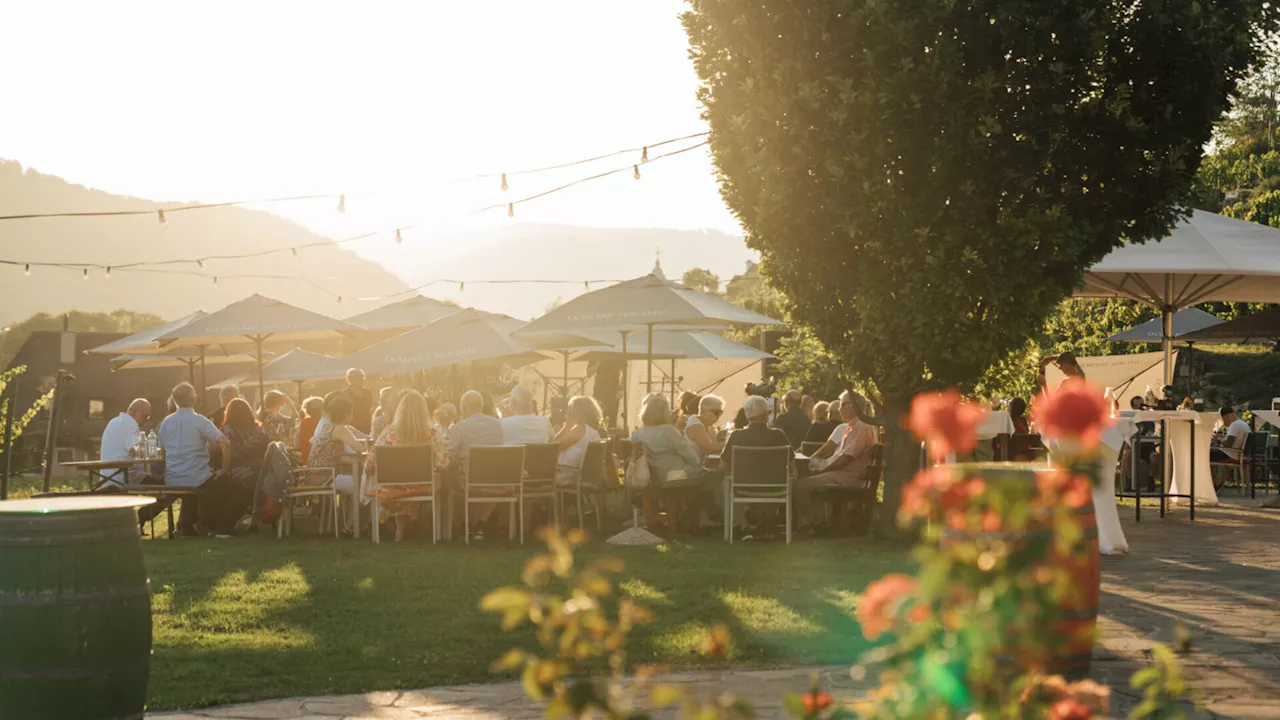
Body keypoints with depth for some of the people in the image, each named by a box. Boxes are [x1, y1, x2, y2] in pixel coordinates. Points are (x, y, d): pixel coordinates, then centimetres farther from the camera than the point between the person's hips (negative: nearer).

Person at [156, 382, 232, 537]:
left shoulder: (165, 423, 3)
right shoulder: (200, 421, -12)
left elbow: (162, 451, 12)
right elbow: (225, 443, -21)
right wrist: (225, 470, -10)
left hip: (172, 481, 5)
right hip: (197, 480, -5)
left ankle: (186, 524, 39)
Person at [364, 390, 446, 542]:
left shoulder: (389, 432, -16)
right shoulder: (433, 432, -17)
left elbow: (369, 465, -11)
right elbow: (441, 464, -12)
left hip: (394, 489, 0)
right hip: (423, 488, 0)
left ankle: (401, 527, 45)